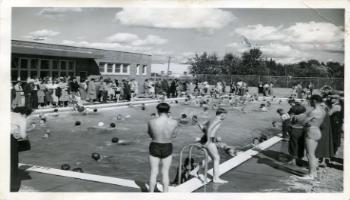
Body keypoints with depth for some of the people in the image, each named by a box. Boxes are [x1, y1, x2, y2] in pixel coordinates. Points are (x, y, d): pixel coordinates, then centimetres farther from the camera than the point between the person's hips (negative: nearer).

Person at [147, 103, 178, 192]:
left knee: (154, 172, 12)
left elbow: (150, 135, 0)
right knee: (165, 172, 14)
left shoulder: (151, 122, -17)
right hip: (167, 148, 0)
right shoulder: (174, 122, -17)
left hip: (154, 148, 0)